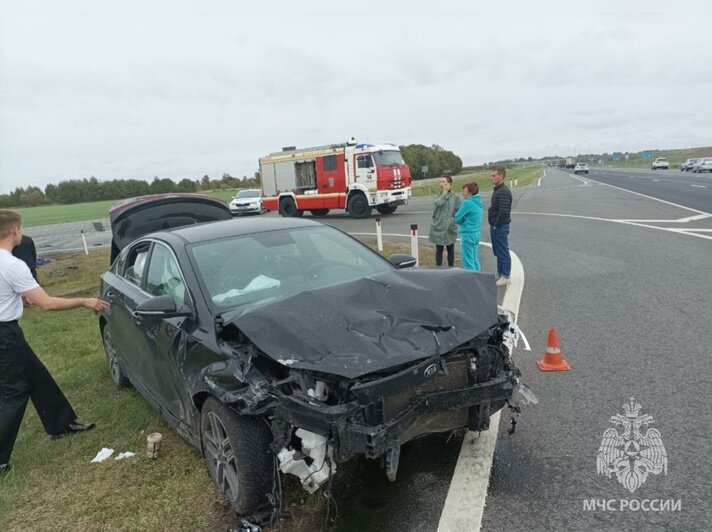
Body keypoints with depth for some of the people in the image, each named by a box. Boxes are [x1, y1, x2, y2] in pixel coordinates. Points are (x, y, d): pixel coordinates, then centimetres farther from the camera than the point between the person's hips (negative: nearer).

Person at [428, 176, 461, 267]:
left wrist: (452, 221, -16)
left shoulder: (455, 197, -1)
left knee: (450, 250, 10)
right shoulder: (438, 197, 5)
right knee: (438, 251, 7)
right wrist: (445, 192, -12)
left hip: (450, 229, -1)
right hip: (438, 228, 1)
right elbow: (438, 203, -19)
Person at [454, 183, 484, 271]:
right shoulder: (479, 202, 9)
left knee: (468, 262, -2)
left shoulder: (467, 203, -16)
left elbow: (458, 218, -10)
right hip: (476, 233, 9)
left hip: (468, 234, -9)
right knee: (475, 260, 16)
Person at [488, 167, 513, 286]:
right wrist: (493, 225, 14)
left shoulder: (504, 192, -18)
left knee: (503, 252, -2)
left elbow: (504, 212, -25)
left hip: (500, 227, -10)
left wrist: (497, 225, -17)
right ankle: (500, 274, 27)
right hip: (495, 227, 10)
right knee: (498, 252, 17)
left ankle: (505, 277, 5)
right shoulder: (497, 190, 14)